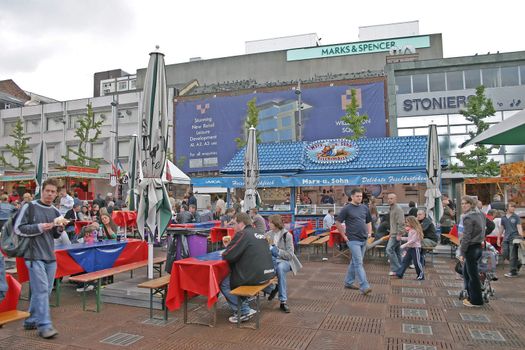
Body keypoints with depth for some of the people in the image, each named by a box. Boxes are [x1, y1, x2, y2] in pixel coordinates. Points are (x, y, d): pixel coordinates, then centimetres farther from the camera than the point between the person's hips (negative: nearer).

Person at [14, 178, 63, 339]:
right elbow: (18, 228, -7)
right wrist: (39, 227, -17)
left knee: (45, 290, 11)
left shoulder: (55, 212, 13)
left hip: (50, 256, 6)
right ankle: (44, 325, -5)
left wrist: (59, 229, -2)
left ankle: (31, 320, 25)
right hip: (35, 256, -6)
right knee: (41, 290, -9)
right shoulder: (29, 207, -4)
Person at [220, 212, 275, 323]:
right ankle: (244, 306, 23)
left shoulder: (242, 234, -13)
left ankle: (244, 311, 5)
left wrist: (224, 253, 7)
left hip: (254, 276, -9)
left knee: (224, 284, 4)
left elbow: (228, 256, -15)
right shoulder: (259, 234, 13)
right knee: (232, 276, 25)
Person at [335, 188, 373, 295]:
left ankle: (348, 282, 26)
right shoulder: (347, 208, -7)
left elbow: (368, 221, 22)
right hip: (353, 240, -6)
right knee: (359, 263, -10)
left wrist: (369, 232, 7)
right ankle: (364, 287, -10)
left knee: (354, 262, 14)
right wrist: (344, 235, -7)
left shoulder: (364, 208, 10)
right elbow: (338, 223, -5)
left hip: (363, 240, 6)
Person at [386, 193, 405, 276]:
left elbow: (401, 223, -20)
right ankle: (399, 269, 18)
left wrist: (399, 234, -23)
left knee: (389, 249, -14)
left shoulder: (398, 209, -13)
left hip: (396, 234, -10)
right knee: (396, 251, 12)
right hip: (393, 234, 10)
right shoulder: (392, 209, 18)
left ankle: (396, 269, -9)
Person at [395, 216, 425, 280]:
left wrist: (404, 245, -25)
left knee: (417, 262, -1)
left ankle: (421, 275, 14)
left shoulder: (416, 231, -18)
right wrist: (401, 238, 17)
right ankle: (399, 273, 8)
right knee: (405, 260, 7)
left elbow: (413, 240, -24)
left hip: (415, 248, -9)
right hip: (410, 248, 9)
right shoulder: (410, 230, 10)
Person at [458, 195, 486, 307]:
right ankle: (471, 296, 28)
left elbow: (466, 237, -19)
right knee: (466, 272, 19)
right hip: (478, 246, 9)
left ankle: (476, 300, 14)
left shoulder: (468, 218, -17)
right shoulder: (480, 214, 9)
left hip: (471, 248, -9)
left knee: (473, 275, 3)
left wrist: (462, 253, -15)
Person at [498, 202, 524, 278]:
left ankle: (513, 272, 5)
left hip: (514, 238, -5)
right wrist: (499, 238, 17)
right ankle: (518, 263, 30)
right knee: (505, 254, 6)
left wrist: (521, 235, -24)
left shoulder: (516, 217, 2)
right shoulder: (503, 218, 14)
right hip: (506, 239, 5)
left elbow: (519, 227, -7)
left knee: (513, 256, -4)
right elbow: (501, 228, 19)